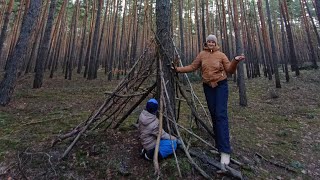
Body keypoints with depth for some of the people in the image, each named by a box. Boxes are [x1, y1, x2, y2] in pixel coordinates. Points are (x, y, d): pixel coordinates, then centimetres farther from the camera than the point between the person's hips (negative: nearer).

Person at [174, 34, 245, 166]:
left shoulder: (221, 55, 1)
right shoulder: (202, 54, 7)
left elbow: (230, 70, 0)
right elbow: (192, 67, 9)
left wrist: (235, 61, -18)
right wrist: (178, 69, 4)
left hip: (221, 86, -3)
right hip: (208, 87, 3)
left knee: (221, 115, -13)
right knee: (214, 115, 5)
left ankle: (225, 151, -11)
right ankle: (219, 145, 17)